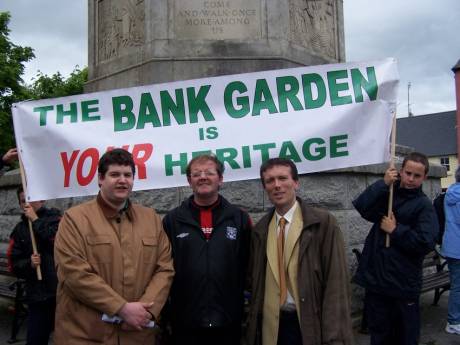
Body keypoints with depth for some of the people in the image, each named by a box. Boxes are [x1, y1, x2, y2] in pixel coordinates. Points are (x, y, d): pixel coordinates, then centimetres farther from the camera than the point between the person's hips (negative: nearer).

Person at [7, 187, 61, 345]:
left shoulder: (55, 218, -1)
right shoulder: (20, 230, 11)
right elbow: (15, 264, 11)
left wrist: (36, 220, -12)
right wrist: (29, 263, -11)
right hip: (37, 295, 4)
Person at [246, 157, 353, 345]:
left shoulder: (323, 222, -9)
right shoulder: (260, 229, 5)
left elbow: (336, 281, -12)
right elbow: (255, 281, 10)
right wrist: (253, 325, 6)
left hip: (309, 324, -3)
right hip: (270, 326, 4)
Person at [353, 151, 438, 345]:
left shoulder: (423, 205, -4)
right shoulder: (386, 195, 7)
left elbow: (426, 243, -16)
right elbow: (362, 207, -12)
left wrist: (395, 230, -11)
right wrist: (383, 183, -16)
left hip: (403, 283, -3)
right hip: (375, 276, 3)